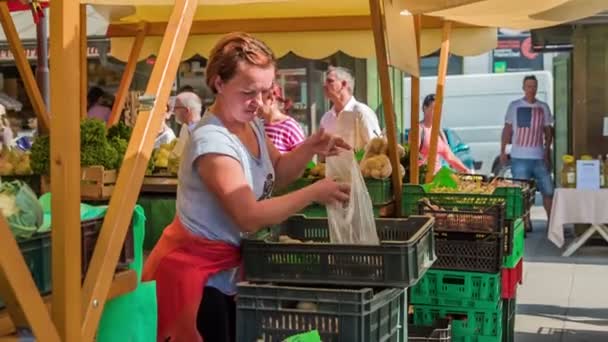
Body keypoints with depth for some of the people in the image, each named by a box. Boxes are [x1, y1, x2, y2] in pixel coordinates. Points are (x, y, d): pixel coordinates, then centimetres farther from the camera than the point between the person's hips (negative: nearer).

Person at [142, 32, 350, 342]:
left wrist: (309, 149, -3)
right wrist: (315, 193, -31)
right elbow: (250, 216, -32)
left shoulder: (252, 124, 2)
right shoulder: (212, 141, -27)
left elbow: (276, 174, 16)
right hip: (196, 270, -9)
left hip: (230, 267, 9)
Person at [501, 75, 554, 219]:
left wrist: (547, 151, 5)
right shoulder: (514, 106, 3)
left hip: (539, 158, 2)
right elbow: (507, 130, 5)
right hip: (520, 158, -2)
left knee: (548, 190, 2)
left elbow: (548, 131, 14)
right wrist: (502, 151, 0)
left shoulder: (543, 107, 9)